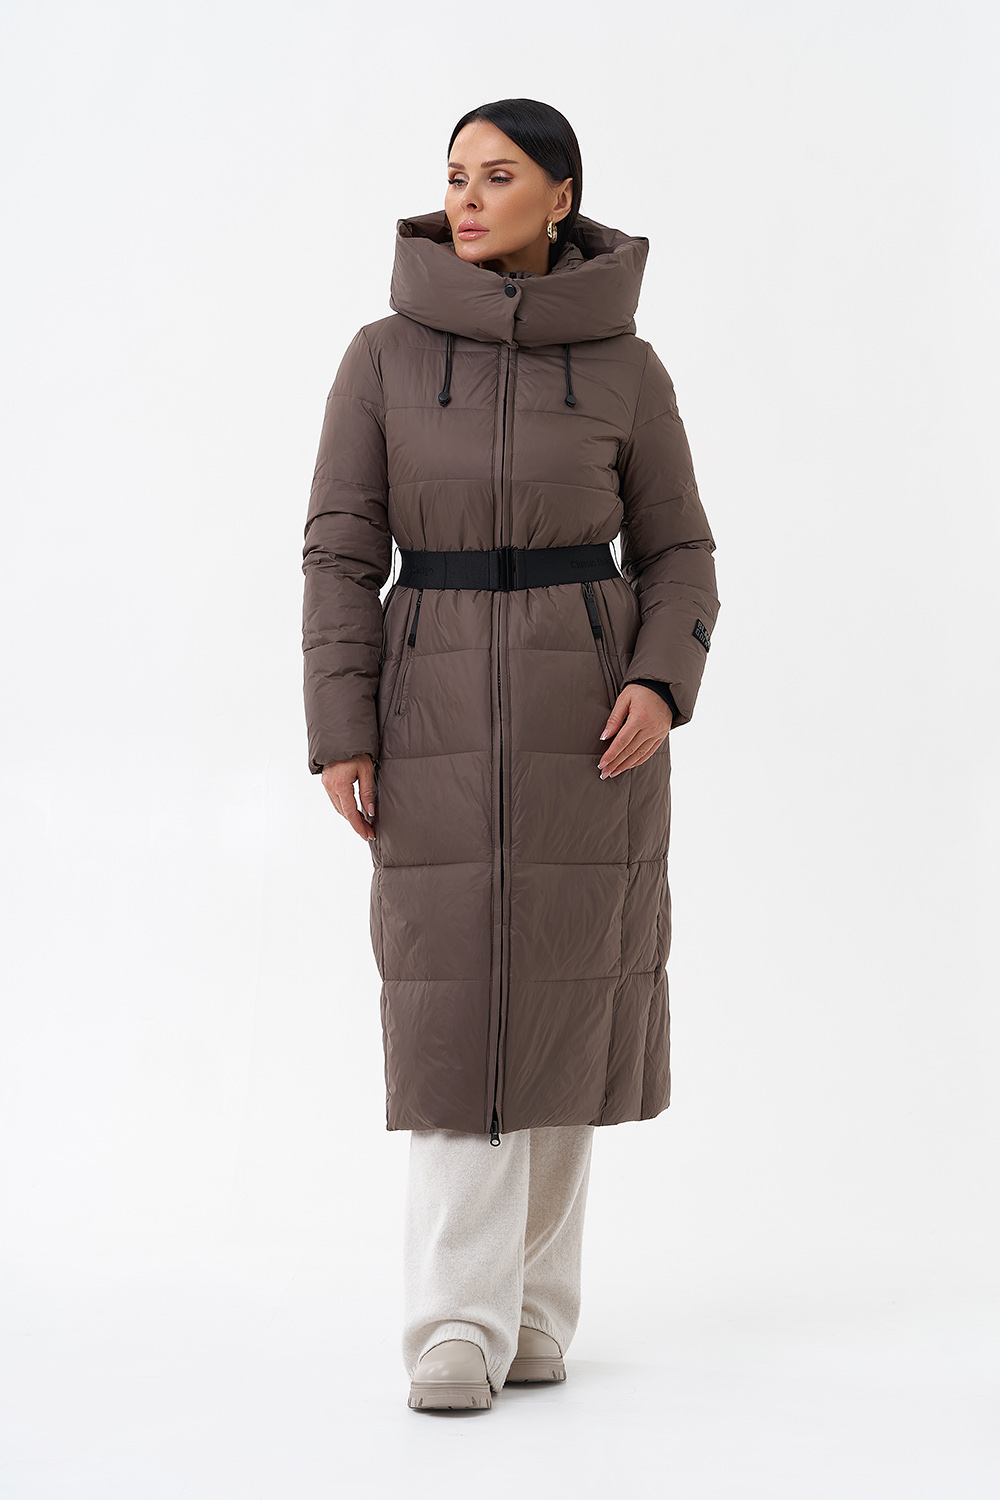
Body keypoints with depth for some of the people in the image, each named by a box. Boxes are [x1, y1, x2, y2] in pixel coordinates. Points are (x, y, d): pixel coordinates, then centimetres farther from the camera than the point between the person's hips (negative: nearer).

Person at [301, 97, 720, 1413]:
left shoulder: (626, 368, 0)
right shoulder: (385, 356, 0)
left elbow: (677, 556, 6)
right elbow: (342, 552, -1)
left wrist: (661, 686, -13)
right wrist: (342, 737, -8)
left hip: (591, 714, 0)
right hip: (441, 714, 0)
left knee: (561, 1000, 4)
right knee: (456, 1011, -7)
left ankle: (535, 1307, 19)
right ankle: (458, 1330, -6)